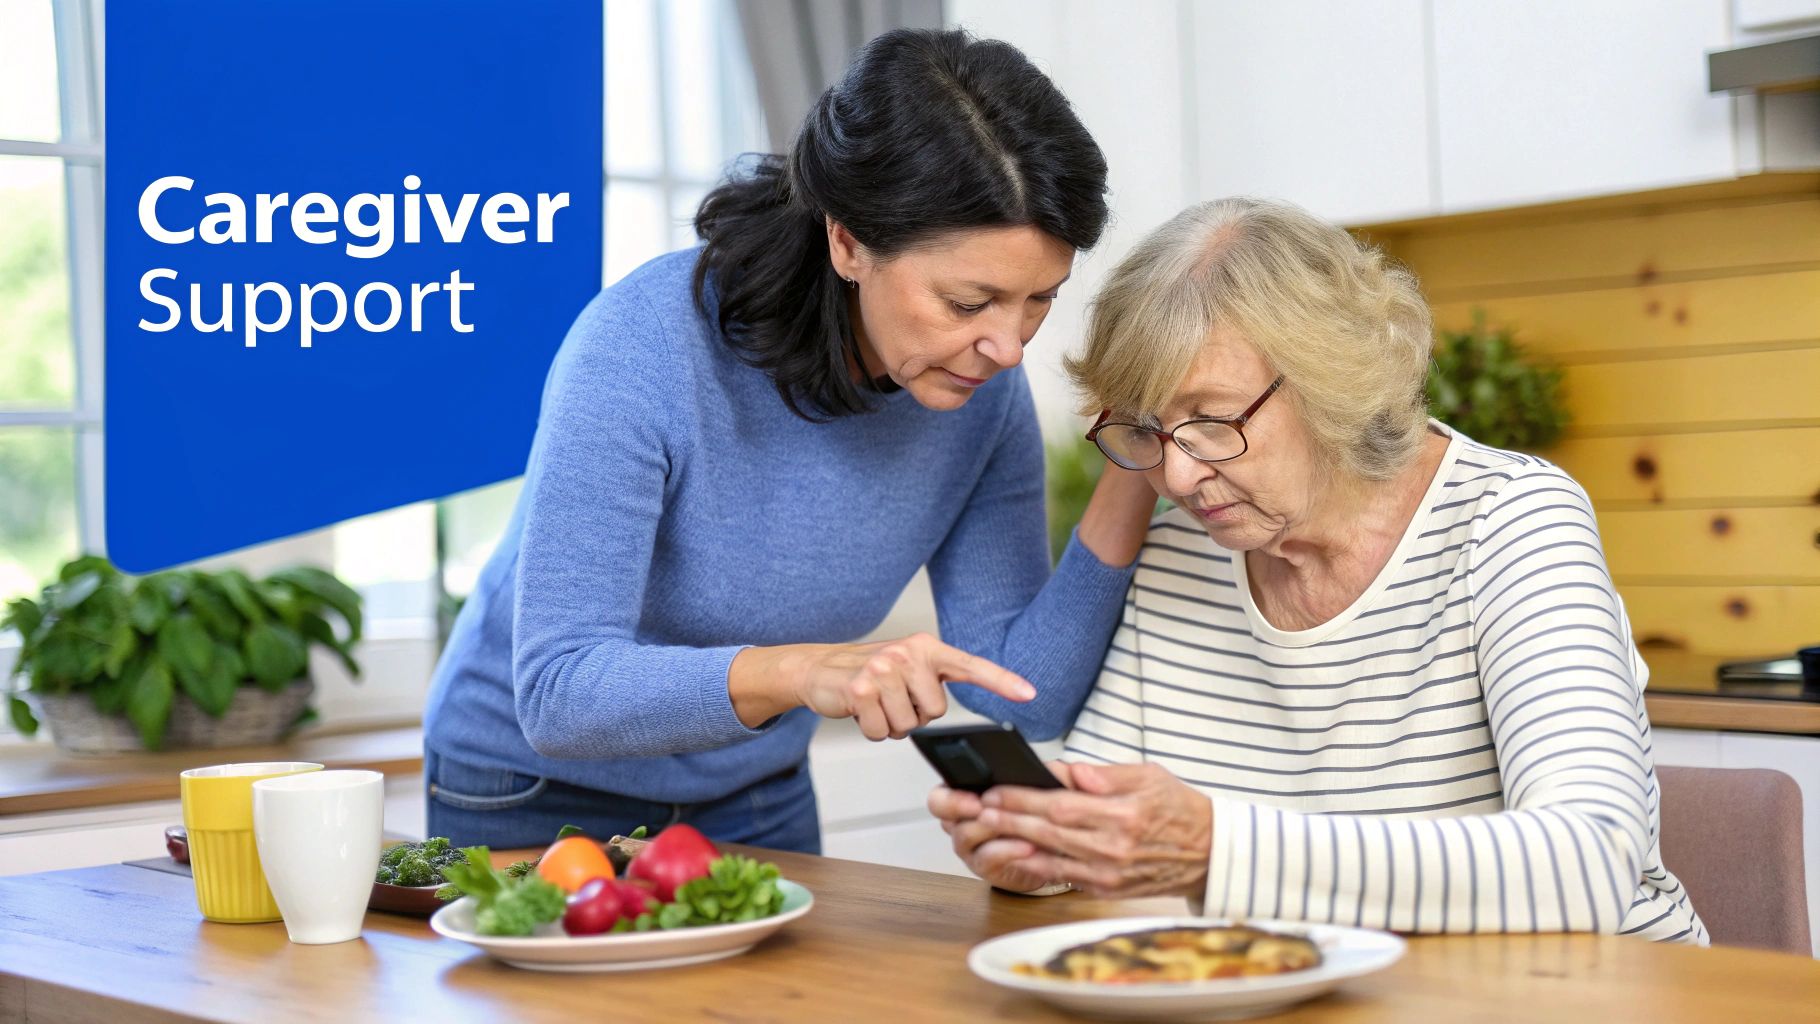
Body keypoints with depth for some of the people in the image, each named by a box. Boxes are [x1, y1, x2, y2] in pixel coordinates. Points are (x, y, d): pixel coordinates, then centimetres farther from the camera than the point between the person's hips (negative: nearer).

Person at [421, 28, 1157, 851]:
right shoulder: (643, 344, -27)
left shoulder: (982, 384, -13)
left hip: (757, 802, 3)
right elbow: (559, 695, -31)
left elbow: (1022, 696, -10)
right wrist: (801, 671, -46)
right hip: (537, 803, -3)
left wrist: (1130, 489, -20)